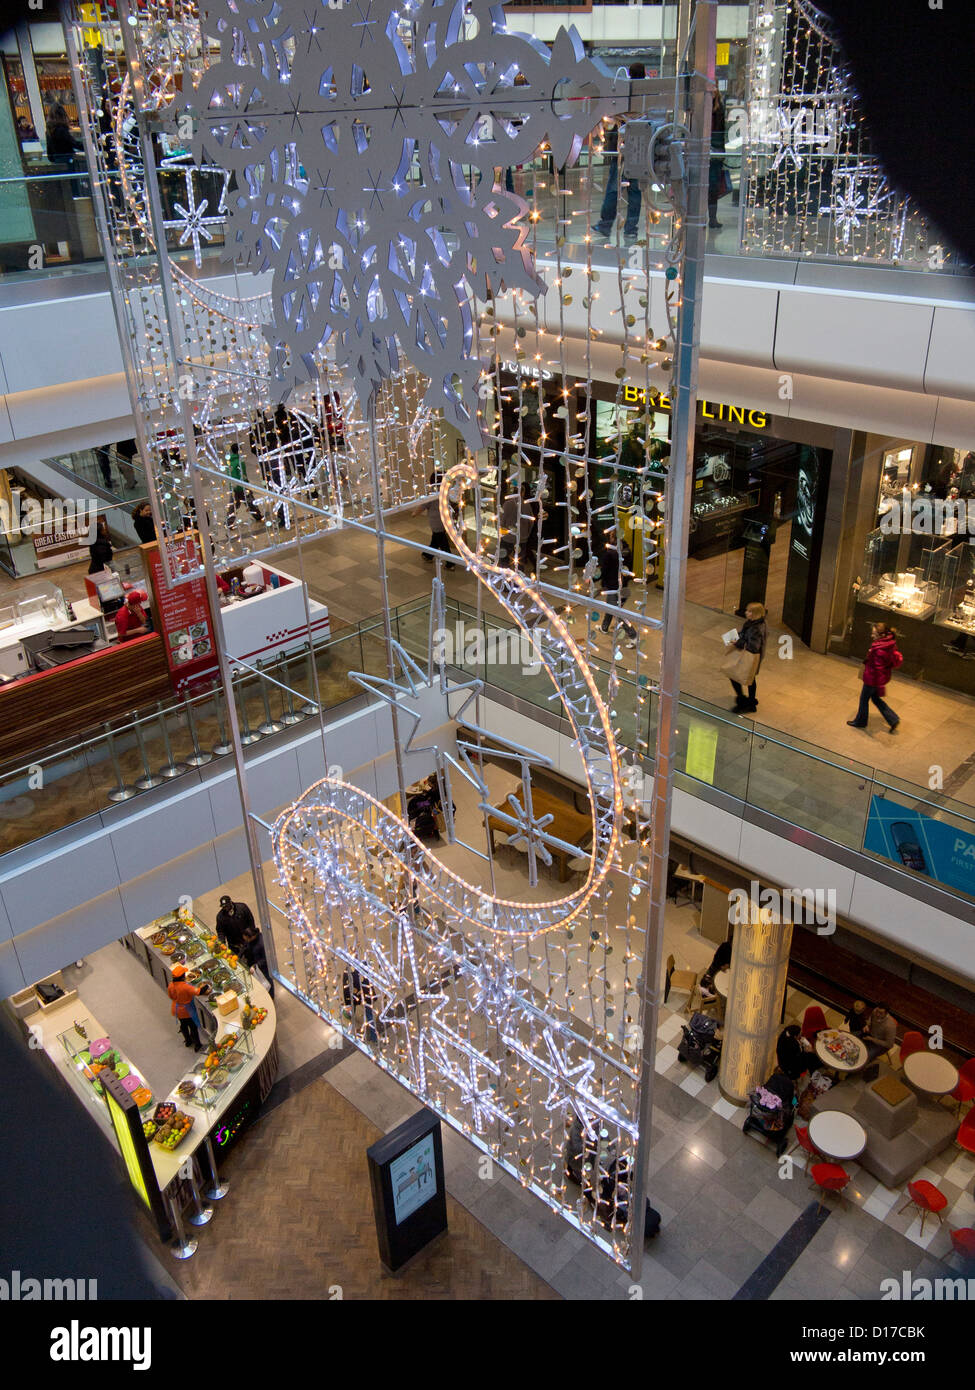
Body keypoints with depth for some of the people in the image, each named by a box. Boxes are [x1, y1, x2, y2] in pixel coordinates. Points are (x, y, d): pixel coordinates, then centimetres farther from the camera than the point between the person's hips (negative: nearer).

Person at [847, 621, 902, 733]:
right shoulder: (889, 643, -5)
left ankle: (860, 722, 38)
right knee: (875, 698, 26)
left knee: (864, 699, 16)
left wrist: (881, 687, -24)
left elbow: (879, 669, -29)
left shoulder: (880, 651, -34)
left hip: (873, 679, -9)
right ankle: (893, 720, 28)